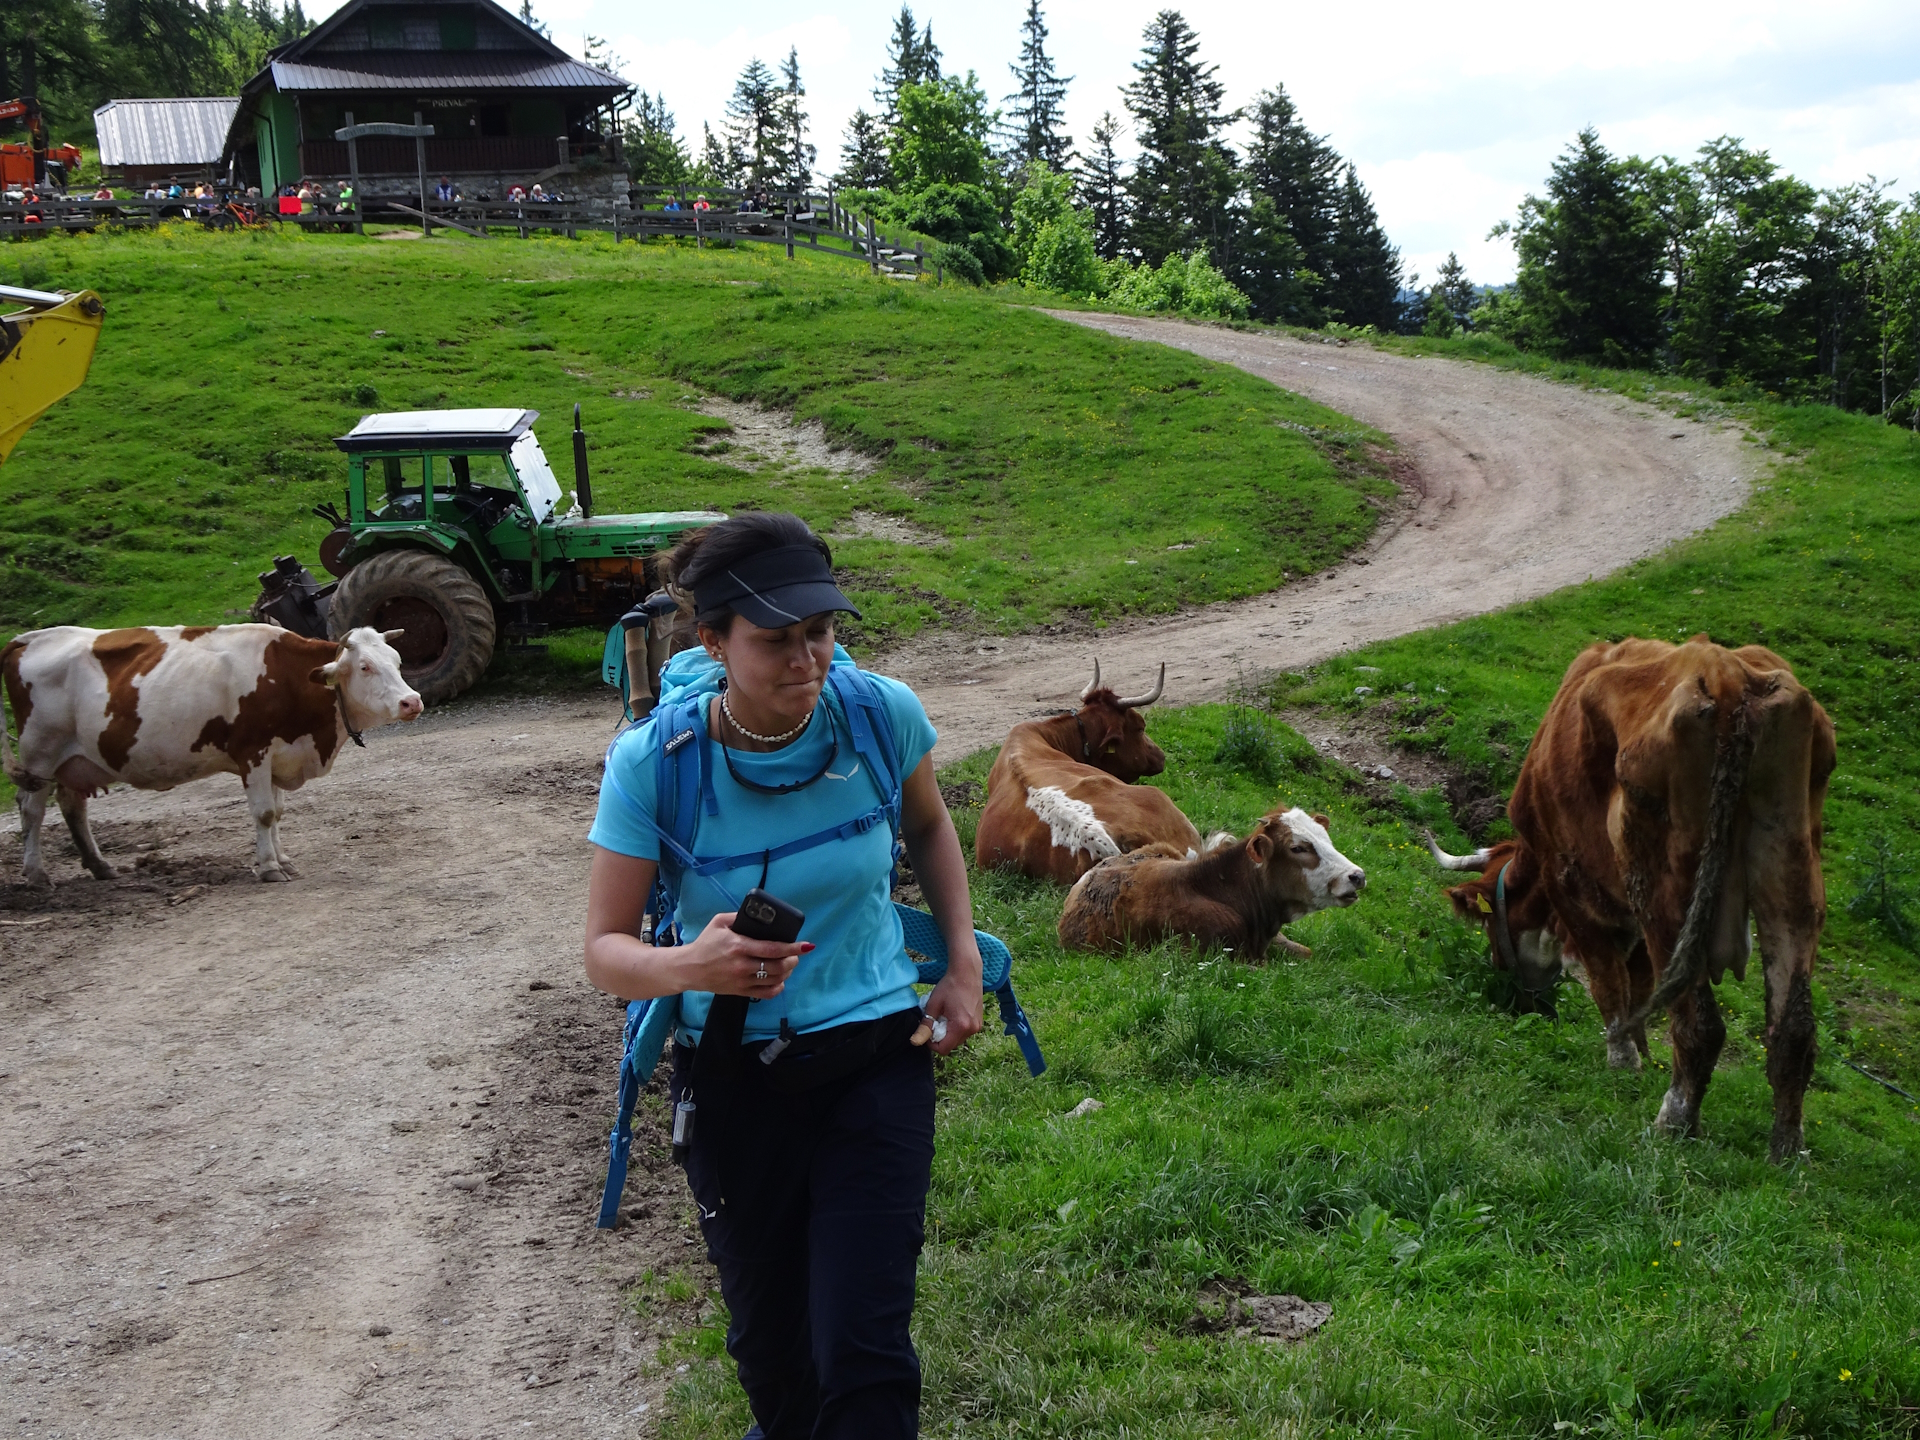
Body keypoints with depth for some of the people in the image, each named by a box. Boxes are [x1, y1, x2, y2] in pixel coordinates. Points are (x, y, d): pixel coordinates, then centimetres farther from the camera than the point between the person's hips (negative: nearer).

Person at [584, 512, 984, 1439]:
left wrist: (964, 965, 2)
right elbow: (604, 952, -14)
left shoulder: (881, 713, -13)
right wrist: (690, 966, -35)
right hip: (734, 1075, 0)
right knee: (768, 1338, 18)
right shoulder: (654, 762, -18)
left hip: (875, 1057, 0)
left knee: (864, 1354, -10)